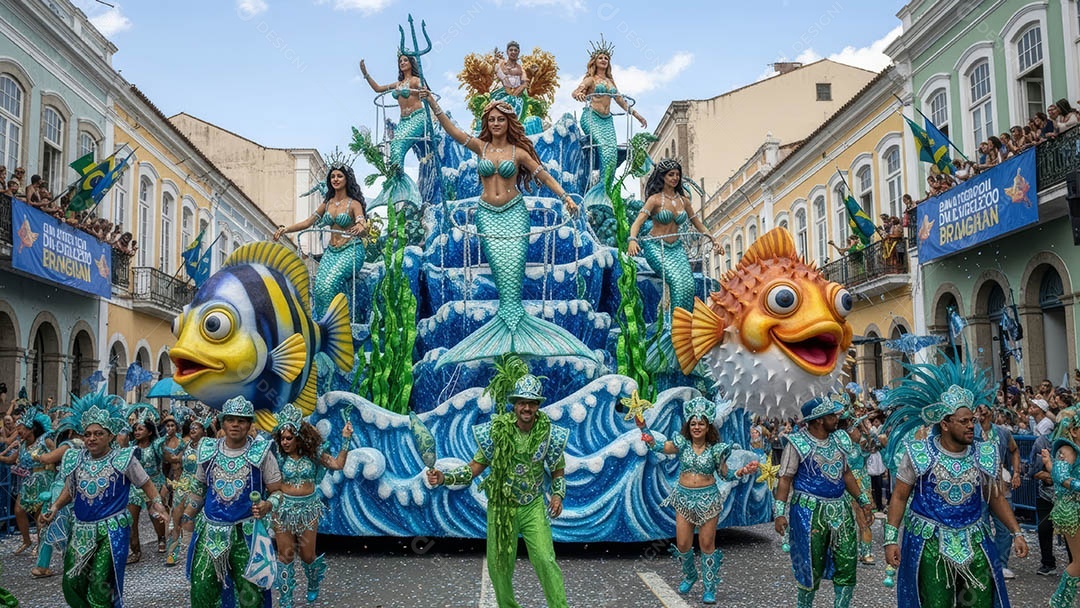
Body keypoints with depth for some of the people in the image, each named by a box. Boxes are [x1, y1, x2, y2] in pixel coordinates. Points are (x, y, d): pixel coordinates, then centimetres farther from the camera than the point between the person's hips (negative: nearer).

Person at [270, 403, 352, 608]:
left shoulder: (312, 453, -4)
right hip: (284, 508, 0)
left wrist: (345, 439, -9)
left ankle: (313, 585, 40)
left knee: (307, 555, 8)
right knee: (285, 555, 5)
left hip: (308, 508, 1)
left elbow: (337, 464, -5)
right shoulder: (278, 455, -7)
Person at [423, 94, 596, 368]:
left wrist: (565, 197, -6)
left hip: (514, 212, -1)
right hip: (487, 214, 1)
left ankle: (510, 316, -2)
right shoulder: (481, 147, 5)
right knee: (499, 265, -9)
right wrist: (432, 103, -12)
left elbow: (544, 175, 3)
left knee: (513, 263, -11)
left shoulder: (518, 151, 2)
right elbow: (451, 129, -2)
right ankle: (511, 316, 0)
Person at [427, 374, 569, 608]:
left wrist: (558, 495, -10)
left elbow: (558, 471, 7)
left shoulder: (548, 433, -7)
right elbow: (474, 468, -5)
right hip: (501, 507, 1)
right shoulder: (497, 430, -10)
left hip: (534, 508, 0)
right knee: (499, 564, 8)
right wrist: (444, 477, -18)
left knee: (546, 561, -12)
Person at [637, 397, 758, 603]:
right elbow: (658, 447, -13)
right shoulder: (683, 443, -1)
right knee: (682, 544, 4)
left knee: (707, 544, 2)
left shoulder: (715, 449, -4)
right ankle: (689, 575, 34)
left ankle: (710, 588, 17)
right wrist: (643, 428, -25)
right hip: (684, 497, 2)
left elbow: (725, 475, 5)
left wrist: (743, 472, -12)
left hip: (708, 498, -2)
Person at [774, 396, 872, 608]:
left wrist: (862, 499, 17)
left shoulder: (838, 439, 8)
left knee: (847, 563, 4)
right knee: (812, 566, 4)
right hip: (810, 511, -5)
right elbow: (785, 479, -10)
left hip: (839, 509, 6)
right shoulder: (798, 443, -10)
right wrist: (779, 512, -17)